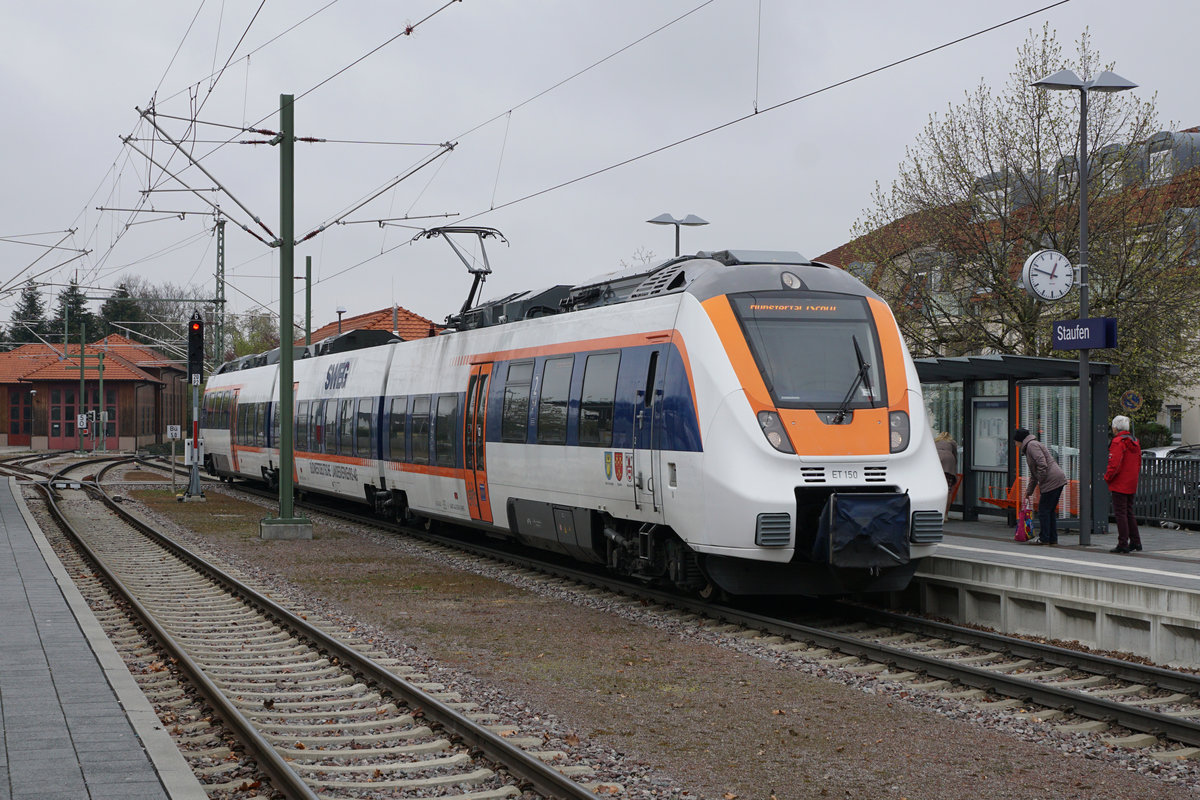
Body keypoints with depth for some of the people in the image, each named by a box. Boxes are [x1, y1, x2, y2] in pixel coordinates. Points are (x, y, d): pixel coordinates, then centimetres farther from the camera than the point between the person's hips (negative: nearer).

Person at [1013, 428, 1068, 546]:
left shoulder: (1032, 445, -7)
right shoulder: (1031, 445, 25)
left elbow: (1042, 465, -20)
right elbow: (1033, 473, 31)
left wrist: (1040, 483, -11)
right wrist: (1029, 491, 34)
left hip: (1052, 481, -10)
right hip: (1058, 481, 10)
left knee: (1044, 509, -3)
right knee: (1050, 510, 13)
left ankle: (1044, 538, 1)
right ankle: (1053, 539, 15)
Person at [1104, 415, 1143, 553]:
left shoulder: (1118, 442, -15)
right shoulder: (1134, 442, 13)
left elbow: (1114, 464, -22)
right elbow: (1138, 464, 18)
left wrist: (1107, 477, -9)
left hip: (1119, 485, -9)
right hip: (1131, 484, 9)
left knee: (1120, 513, -6)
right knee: (1129, 512, 17)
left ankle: (1123, 544, -7)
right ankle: (1135, 541, 19)